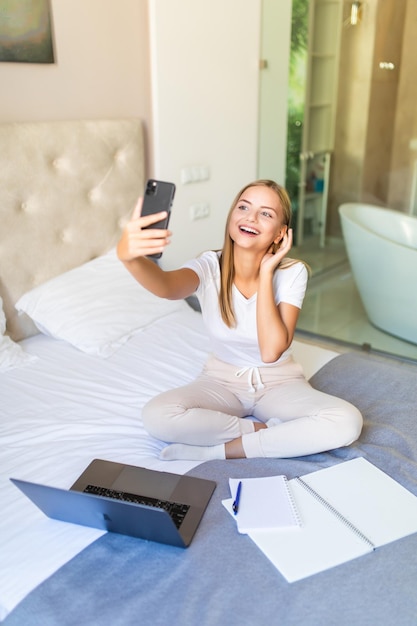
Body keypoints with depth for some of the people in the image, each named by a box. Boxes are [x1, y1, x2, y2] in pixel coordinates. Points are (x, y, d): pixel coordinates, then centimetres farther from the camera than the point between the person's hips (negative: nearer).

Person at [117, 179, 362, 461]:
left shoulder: (292, 273, -16)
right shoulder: (210, 266, -16)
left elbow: (271, 351, -28)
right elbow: (166, 287, -42)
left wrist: (266, 272, -26)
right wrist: (130, 256, -64)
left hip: (279, 382, 1)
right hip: (223, 381, 0)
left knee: (347, 422, -28)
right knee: (157, 415, -29)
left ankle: (218, 451, -22)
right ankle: (264, 431, -13)